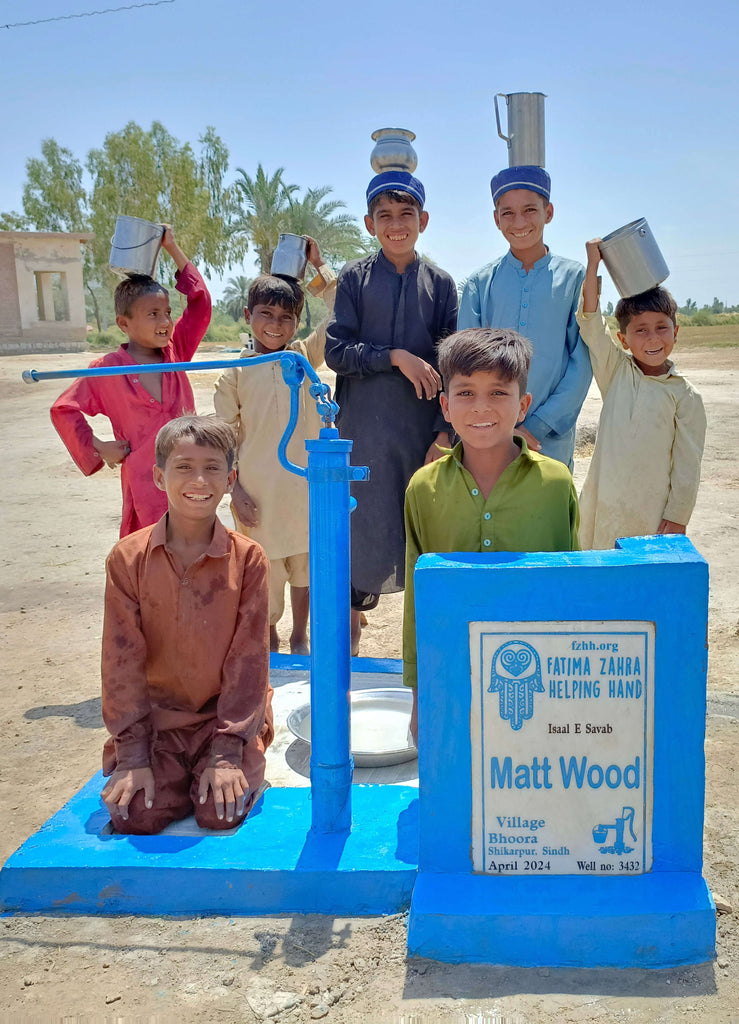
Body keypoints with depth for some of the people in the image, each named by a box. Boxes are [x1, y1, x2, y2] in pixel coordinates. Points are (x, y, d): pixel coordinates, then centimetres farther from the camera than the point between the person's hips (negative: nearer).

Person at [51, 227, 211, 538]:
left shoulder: (175, 352, 6)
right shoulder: (109, 369, -4)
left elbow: (200, 303, 4)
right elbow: (63, 410, 3)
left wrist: (172, 248, 3)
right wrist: (97, 447, -3)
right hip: (146, 481, -4)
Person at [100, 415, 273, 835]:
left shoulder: (248, 559, -8)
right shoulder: (128, 558, -5)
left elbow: (248, 659, -8)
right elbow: (122, 659, -6)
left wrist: (228, 753, -14)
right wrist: (133, 757, -9)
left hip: (228, 716, -1)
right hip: (155, 717, 1)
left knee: (222, 813, -18)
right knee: (137, 816, -16)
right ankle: (172, 778, 18)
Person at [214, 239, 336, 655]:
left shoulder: (305, 356, 5)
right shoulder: (235, 372, -1)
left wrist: (318, 266, 2)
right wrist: (235, 490, -5)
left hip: (305, 484, 2)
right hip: (258, 491, -2)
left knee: (304, 562, 14)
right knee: (265, 566, 8)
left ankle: (300, 637, 33)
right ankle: (270, 640, 30)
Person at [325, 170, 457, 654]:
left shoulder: (440, 282, 6)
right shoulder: (355, 277, 5)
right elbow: (337, 351, -1)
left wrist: (444, 433, -5)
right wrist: (397, 356, -14)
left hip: (423, 429, 1)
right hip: (364, 430, -1)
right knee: (363, 532, 3)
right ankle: (351, 631, 21)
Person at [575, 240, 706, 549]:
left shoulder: (685, 395, -1)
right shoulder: (616, 371, 6)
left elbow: (687, 464, -1)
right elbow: (590, 322, -2)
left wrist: (676, 519, -4)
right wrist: (593, 263, -8)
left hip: (652, 512, -2)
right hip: (603, 506, 2)